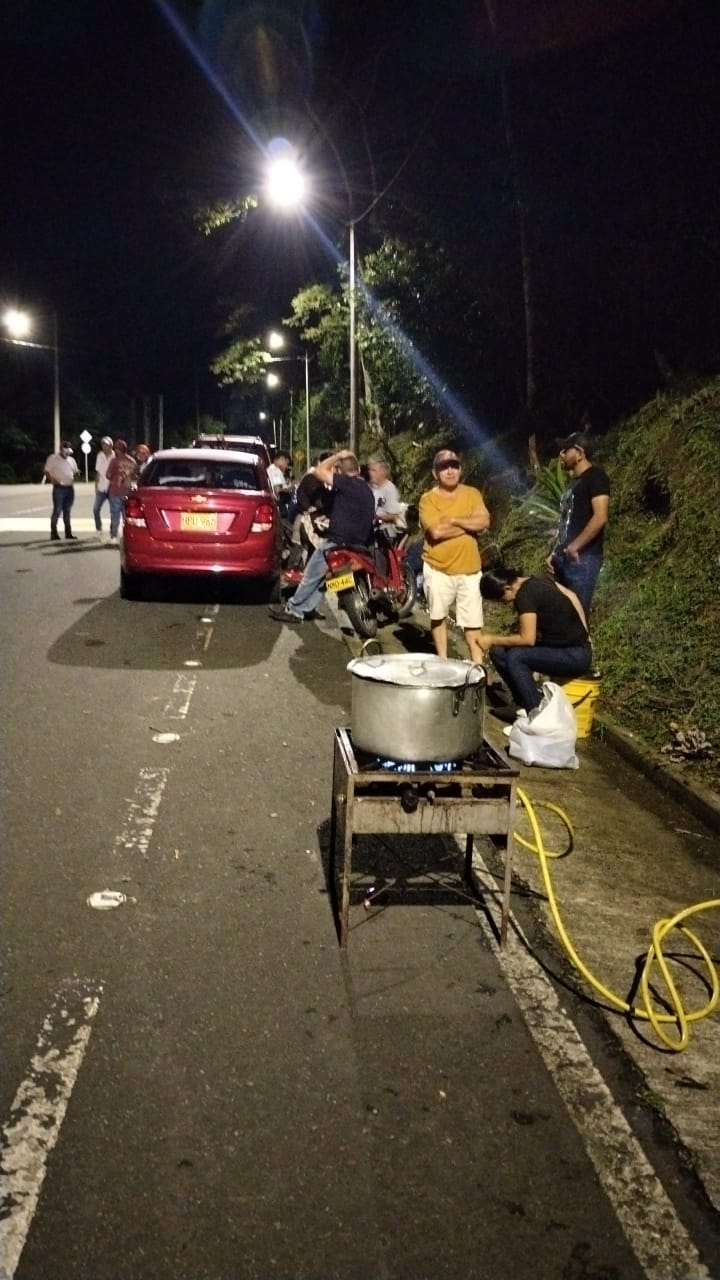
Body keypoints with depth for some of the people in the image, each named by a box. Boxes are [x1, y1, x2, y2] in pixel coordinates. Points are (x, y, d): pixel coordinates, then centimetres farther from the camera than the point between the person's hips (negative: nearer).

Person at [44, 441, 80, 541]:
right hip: (59, 488, -6)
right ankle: (54, 534, 1)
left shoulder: (71, 460, 15)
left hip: (70, 488, 6)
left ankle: (68, 533, 13)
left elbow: (76, 472, 22)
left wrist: (75, 477, -2)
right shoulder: (53, 458, -2)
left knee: (67, 512, 10)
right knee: (57, 511, -5)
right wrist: (53, 479, -21)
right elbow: (46, 471, -6)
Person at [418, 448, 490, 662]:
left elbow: (484, 522, -11)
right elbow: (436, 531, -20)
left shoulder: (472, 493, 4)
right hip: (438, 568, -2)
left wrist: (453, 519, -17)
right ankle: (442, 661, 25)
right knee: (438, 616, 10)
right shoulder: (428, 499, -6)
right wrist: (469, 524, -12)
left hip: (468, 568, 2)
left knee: (473, 619, 2)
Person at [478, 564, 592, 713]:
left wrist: (493, 640, -9)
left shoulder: (524, 596, -21)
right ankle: (525, 703, 12)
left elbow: (527, 639, -22)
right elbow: (572, 596, 13)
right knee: (498, 653, 1)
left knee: (515, 657, -26)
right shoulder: (539, 580, 5)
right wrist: (582, 636, 16)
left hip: (575, 656, -9)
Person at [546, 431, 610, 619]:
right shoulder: (574, 482, 21)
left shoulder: (595, 477, -7)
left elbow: (600, 517, -19)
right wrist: (555, 553, 16)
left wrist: (574, 547, -18)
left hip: (583, 558, -9)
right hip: (565, 558, 9)